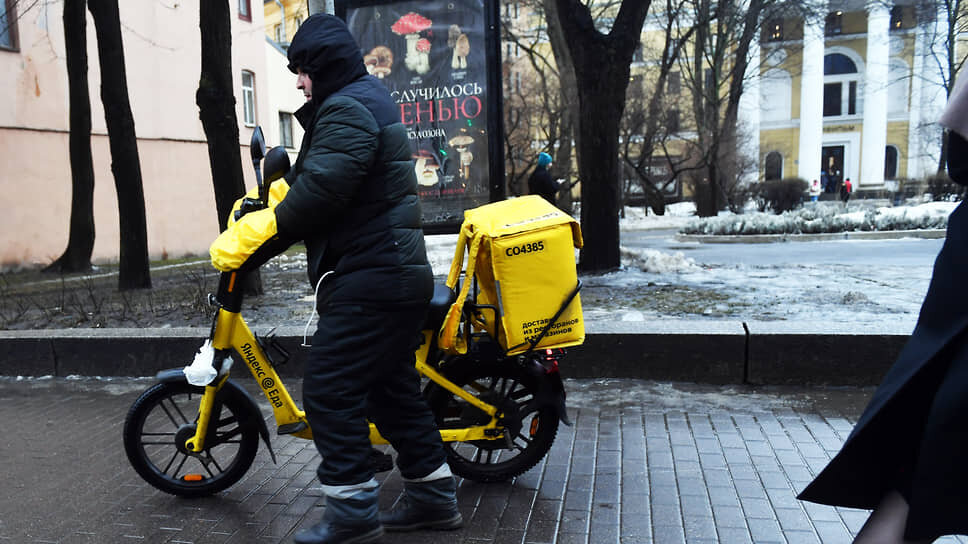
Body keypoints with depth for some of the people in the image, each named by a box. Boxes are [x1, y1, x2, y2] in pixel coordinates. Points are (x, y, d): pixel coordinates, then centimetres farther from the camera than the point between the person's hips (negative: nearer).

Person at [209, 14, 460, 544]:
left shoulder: (346, 109, -12)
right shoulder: (370, 99, 22)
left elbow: (320, 191, -25)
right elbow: (312, 179, 23)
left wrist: (260, 234, -16)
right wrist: (268, 210, 15)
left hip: (367, 282, -11)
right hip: (398, 275, 11)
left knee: (329, 391, -5)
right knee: (392, 387, 16)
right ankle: (433, 496, 25)